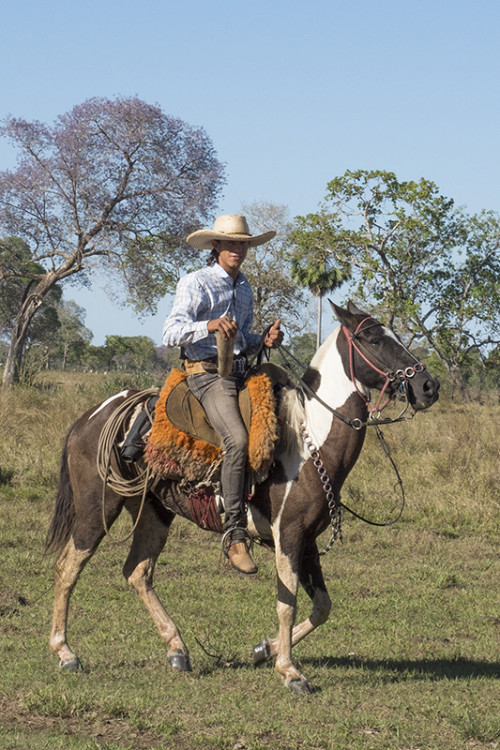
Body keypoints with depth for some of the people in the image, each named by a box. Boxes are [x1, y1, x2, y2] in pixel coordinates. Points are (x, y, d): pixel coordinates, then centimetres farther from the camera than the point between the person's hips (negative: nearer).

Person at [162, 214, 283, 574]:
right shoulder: (196, 284, -4)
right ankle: (235, 534, -28)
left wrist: (264, 340, 6)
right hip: (207, 372, -8)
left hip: (241, 371, 8)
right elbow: (171, 333, -14)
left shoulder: (244, 288, 19)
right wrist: (209, 326, -31)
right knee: (238, 440, -28)